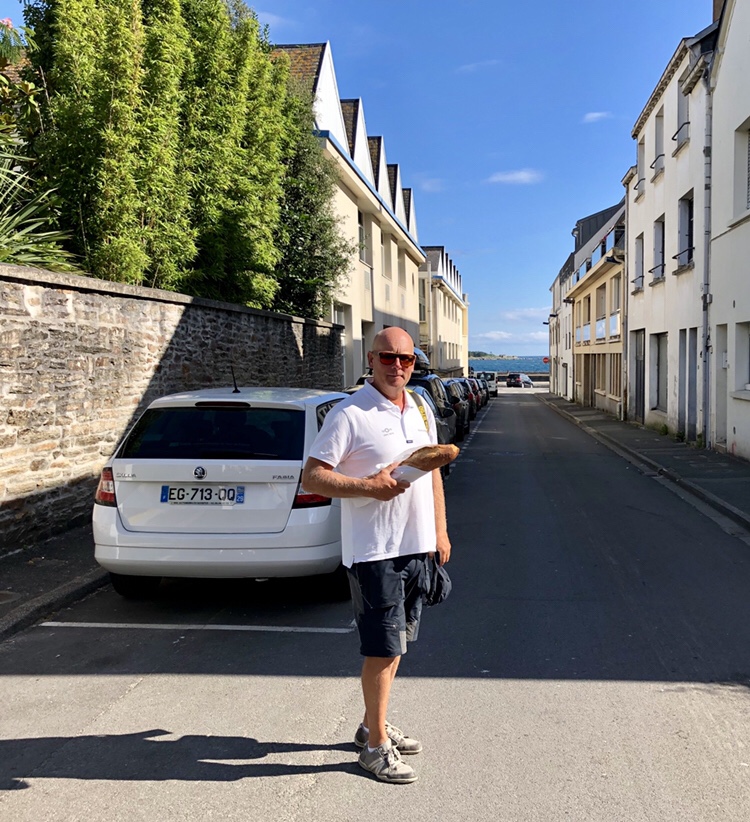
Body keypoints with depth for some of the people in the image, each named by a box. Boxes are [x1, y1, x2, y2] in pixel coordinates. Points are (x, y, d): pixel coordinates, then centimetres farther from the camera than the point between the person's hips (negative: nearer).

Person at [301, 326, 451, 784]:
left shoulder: (421, 411, 11)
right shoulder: (350, 415, -12)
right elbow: (312, 477, -15)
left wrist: (441, 531, 16)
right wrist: (369, 486, -26)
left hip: (417, 546, 7)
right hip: (374, 551, -7)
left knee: (395, 644, 16)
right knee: (383, 649, -1)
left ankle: (373, 725, 32)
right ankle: (376, 745, 13)